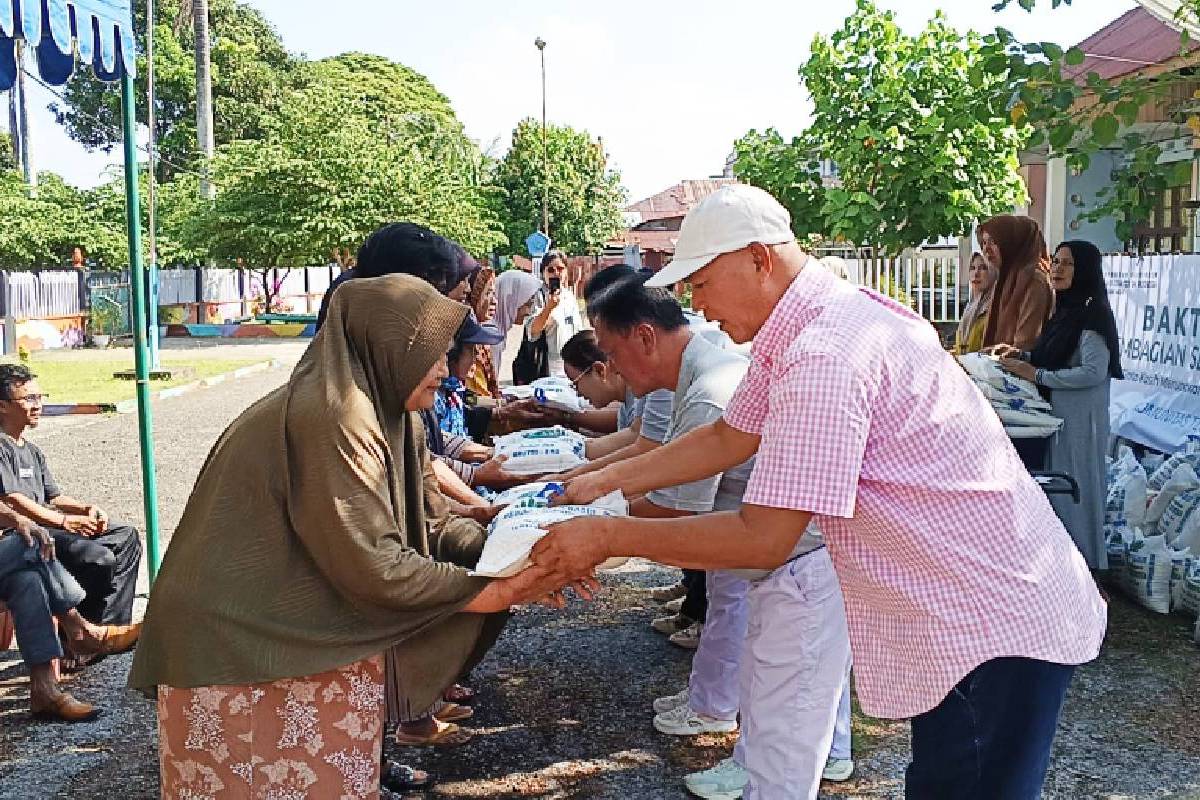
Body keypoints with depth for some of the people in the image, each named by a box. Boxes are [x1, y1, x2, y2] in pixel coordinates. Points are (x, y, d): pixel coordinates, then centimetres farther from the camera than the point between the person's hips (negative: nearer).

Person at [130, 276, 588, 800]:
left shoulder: (369, 408, 7)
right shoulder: (333, 416, -23)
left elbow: (424, 524, 10)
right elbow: (373, 566, -23)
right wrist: (492, 592, -14)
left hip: (291, 628, 9)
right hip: (243, 640, -9)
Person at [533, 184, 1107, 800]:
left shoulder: (825, 356, -27)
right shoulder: (800, 328, 6)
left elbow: (764, 539, -28)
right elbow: (729, 437, 16)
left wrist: (609, 537, -19)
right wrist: (607, 481, 10)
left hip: (1000, 623, -10)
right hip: (962, 610, 10)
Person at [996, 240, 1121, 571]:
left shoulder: (1092, 314, -14)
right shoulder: (1064, 312, 13)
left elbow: (1094, 371, -22)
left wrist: (1036, 375, -19)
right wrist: (1022, 356, 7)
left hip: (1079, 420, -9)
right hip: (1058, 415, 9)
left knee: (1075, 493, 0)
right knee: (1057, 492, 15)